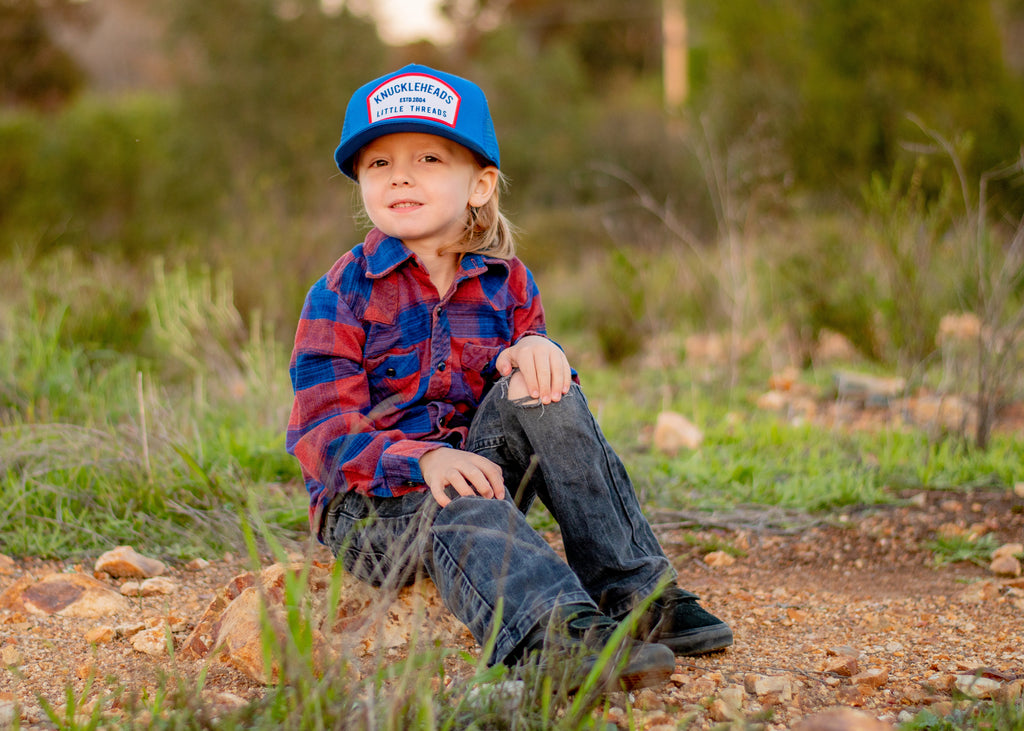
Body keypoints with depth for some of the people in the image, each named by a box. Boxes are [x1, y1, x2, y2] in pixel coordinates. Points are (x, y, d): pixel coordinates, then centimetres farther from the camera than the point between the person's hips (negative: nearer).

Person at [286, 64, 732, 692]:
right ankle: (552, 633, -65)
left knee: (534, 386, -21)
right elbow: (323, 430, -14)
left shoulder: (506, 282, 9)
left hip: (471, 467, 4)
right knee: (464, 511, -36)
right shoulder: (343, 295, -6)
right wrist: (424, 459, -33)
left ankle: (635, 589, -25)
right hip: (368, 504, -4)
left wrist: (535, 351, -20)